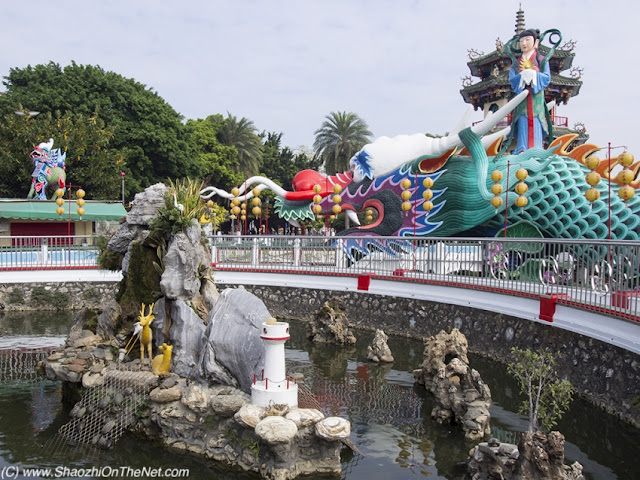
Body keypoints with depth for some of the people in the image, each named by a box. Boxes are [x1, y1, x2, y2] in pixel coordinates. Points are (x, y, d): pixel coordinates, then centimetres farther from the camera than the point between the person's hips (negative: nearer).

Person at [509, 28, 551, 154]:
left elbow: (547, 78, -2)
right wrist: (522, 76, -17)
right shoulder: (516, 64, 17)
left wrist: (533, 75, -18)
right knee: (522, 128, -8)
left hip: (536, 101, -1)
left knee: (536, 129, -7)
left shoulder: (542, 61, 11)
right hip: (522, 101, 1)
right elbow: (512, 80, 2)